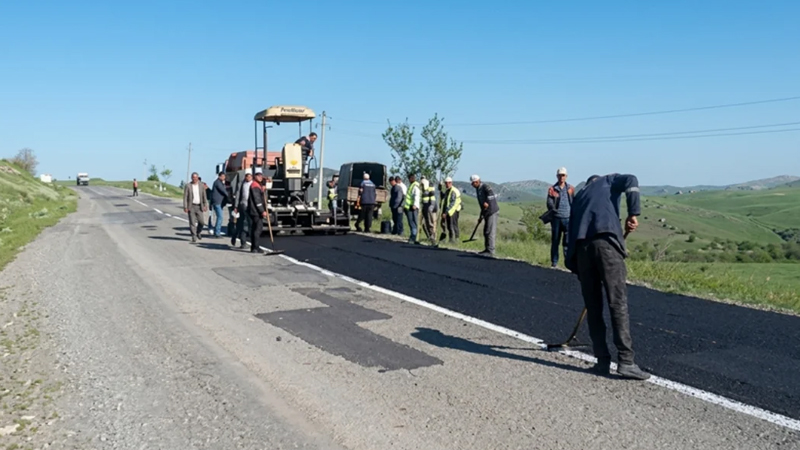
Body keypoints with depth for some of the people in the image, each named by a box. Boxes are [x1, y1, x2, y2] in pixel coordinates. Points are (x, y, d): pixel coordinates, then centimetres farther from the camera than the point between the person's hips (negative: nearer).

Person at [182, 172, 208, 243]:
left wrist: (205, 205, 0)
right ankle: (194, 237, 2)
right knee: (192, 222, -4)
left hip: (199, 206, 3)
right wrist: (185, 207, -9)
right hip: (191, 206, -2)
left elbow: (204, 196, 9)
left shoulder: (201, 185, 6)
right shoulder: (188, 186, -2)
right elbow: (185, 197, -3)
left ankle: (198, 233, 29)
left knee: (201, 221, 2)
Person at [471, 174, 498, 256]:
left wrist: (487, 202, -41)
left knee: (490, 232, -10)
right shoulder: (478, 189, 15)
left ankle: (490, 251, -8)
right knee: (486, 232, 15)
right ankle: (487, 249, 23)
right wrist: (481, 214, 25)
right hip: (487, 213, 10)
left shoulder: (485, 186, -13)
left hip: (492, 212, -10)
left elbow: (490, 193, -33)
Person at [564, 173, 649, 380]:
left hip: (581, 246, 4)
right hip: (606, 241, -4)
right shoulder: (609, 181, 26)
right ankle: (626, 361, -5)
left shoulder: (579, 196, 34)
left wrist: (576, 269, 27)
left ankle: (602, 361, 12)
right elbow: (631, 181, 0)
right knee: (618, 303, -3)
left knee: (593, 307, 9)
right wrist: (633, 213, -2)